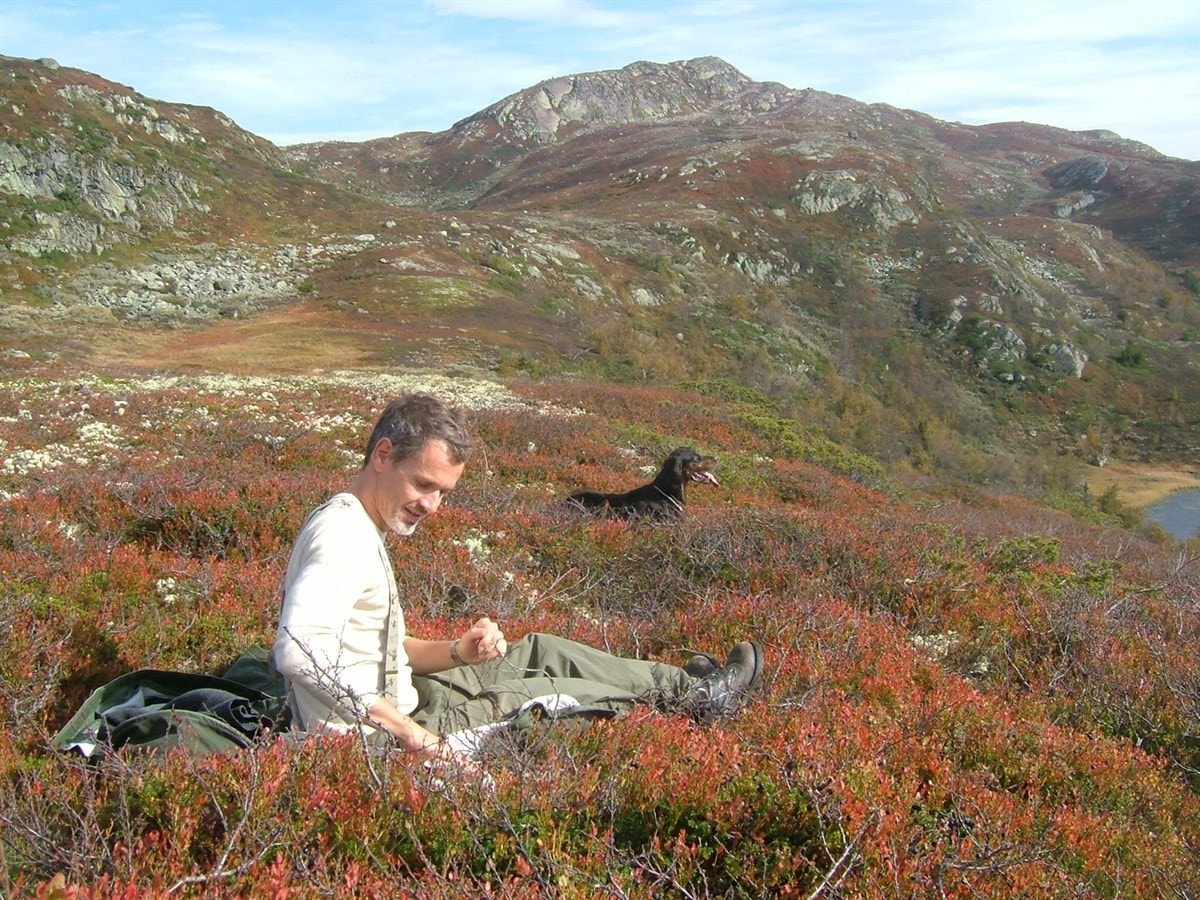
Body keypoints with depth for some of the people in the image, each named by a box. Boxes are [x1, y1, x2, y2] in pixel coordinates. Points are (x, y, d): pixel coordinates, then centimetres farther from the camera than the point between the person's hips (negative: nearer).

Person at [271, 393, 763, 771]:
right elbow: (299, 652, -37)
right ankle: (695, 697, 26)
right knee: (554, 691, 3)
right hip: (377, 739, -9)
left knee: (541, 650, 14)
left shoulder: (359, 527, 8)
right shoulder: (342, 534, -24)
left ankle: (685, 684, 28)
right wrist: (410, 733, -33)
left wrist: (456, 652, -6)